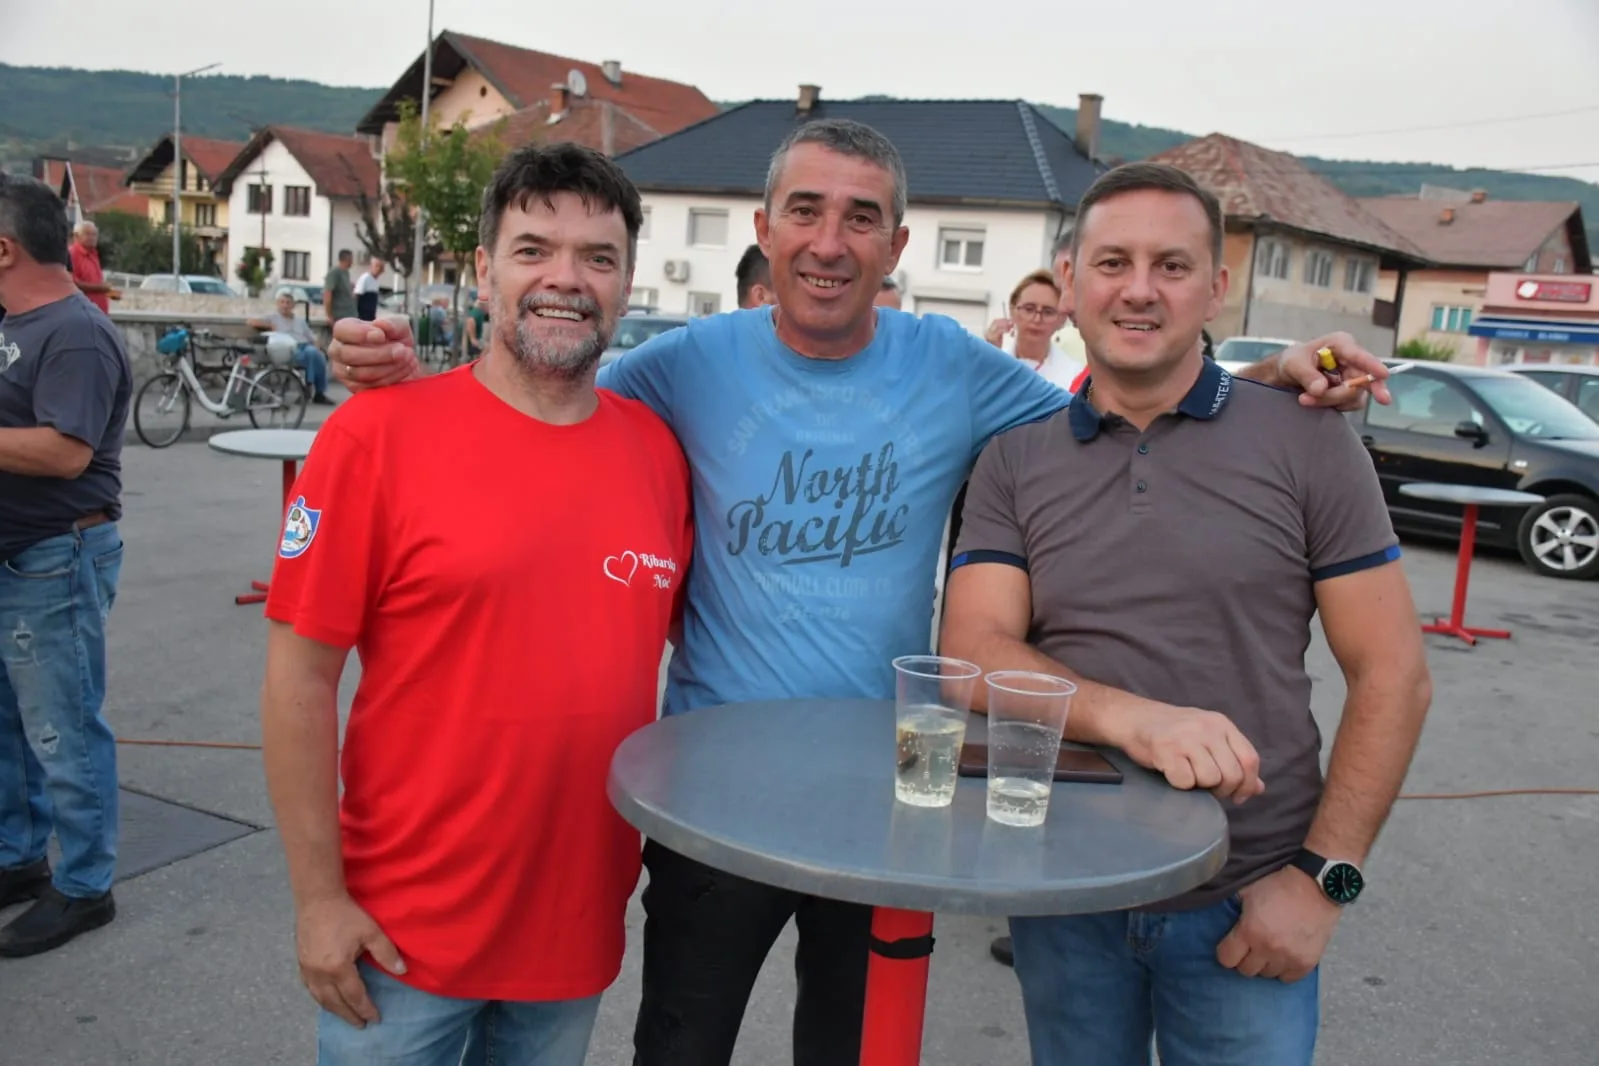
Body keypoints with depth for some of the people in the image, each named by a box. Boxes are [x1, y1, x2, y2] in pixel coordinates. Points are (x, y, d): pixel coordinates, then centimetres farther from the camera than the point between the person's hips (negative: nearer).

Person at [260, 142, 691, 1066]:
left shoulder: (658, 449, -1)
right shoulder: (380, 431, -12)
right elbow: (300, 677, -10)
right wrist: (318, 897, -9)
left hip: (582, 924, 4)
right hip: (403, 931, -3)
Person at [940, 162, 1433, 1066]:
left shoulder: (1308, 443, -4)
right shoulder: (1014, 464, 2)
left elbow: (1393, 675, -3)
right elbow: (974, 654, -9)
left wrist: (1324, 879, -10)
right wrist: (1134, 718, -26)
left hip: (1244, 911, -2)